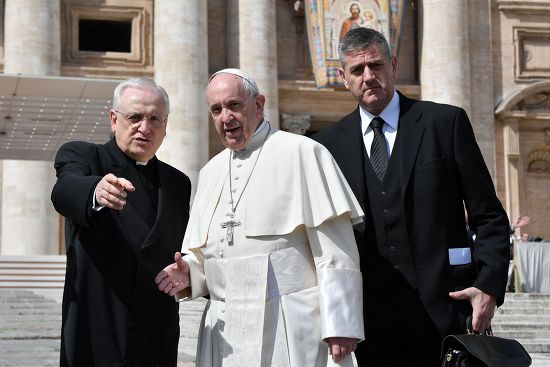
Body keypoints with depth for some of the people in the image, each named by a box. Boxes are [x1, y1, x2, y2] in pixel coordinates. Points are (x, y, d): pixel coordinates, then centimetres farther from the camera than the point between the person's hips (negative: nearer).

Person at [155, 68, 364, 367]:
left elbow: (335, 250, -9)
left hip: (288, 332, -5)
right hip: (225, 334, 6)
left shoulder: (300, 153, -4)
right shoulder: (211, 172, 15)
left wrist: (340, 325, -15)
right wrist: (188, 273, -1)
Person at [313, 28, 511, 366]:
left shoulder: (445, 122, 4)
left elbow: (489, 217, 3)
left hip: (443, 303, -1)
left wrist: (489, 286, -8)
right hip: (370, 314, 1)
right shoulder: (329, 144, 9)